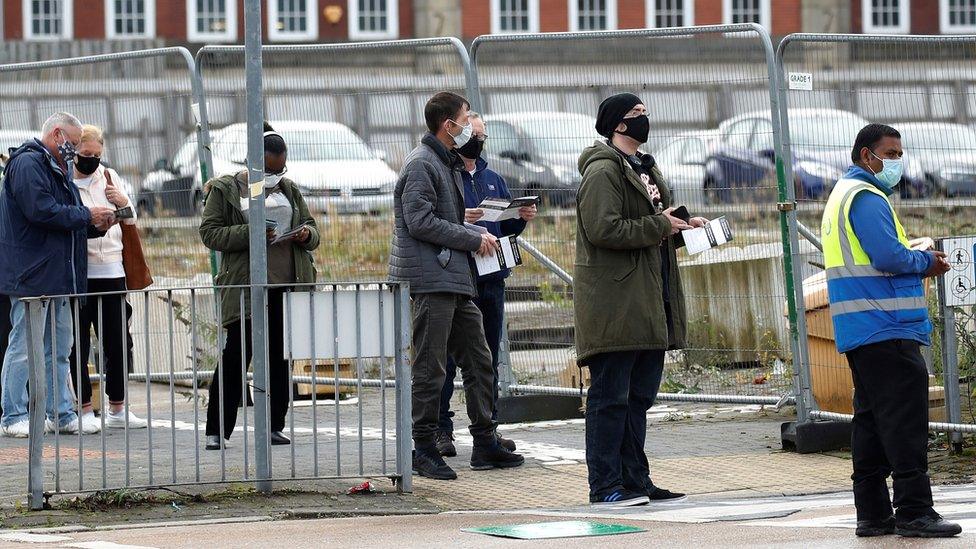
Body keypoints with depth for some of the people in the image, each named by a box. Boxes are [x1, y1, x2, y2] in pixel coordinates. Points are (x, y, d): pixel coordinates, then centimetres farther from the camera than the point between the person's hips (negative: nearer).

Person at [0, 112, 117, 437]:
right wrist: (87, 216, -11)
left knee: (59, 348, 11)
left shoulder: (57, 170, 22)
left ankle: (61, 414, 16)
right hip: (31, 274, -10)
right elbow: (42, 211, -20)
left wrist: (97, 226, 7)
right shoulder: (27, 164, -10)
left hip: (57, 274, 10)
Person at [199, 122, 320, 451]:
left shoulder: (289, 190, 16)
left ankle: (274, 426, 14)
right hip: (246, 286, -5)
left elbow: (312, 230, 22)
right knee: (235, 358, -6)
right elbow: (209, 232, -5)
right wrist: (249, 234, -18)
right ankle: (217, 431, -1)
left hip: (288, 287, 5)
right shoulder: (225, 190, 2)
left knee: (280, 358, 6)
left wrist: (306, 235, -2)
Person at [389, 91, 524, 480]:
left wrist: (476, 234, 11)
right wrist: (473, 239, -13)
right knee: (430, 367, -7)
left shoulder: (448, 163, 21)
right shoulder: (421, 164, -11)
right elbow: (420, 222, -19)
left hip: (455, 277, 10)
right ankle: (424, 450, -2)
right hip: (430, 277, -10)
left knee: (478, 360, 11)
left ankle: (485, 443, 17)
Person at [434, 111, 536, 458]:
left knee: (488, 358, 9)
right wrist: (459, 220, -25)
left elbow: (506, 230, 21)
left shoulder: (493, 180, 18)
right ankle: (441, 429, -1)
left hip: (491, 277, 6)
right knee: (448, 358, -5)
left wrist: (522, 218, 0)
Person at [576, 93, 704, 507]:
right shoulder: (603, 171, -11)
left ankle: (635, 480, 17)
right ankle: (606, 485, -5)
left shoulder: (644, 170, 22)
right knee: (610, 396, -7)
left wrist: (683, 227, 13)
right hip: (615, 302, -10)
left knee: (640, 395, 12)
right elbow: (603, 229, -22)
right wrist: (658, 226, -16)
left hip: (650, 302, 10)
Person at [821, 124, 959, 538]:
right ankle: (914, 512, -12)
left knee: (872, 420, 11)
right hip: (886, 329, -11)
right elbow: (889, 256, -22)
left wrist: (919, 262, 11)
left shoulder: (842, 195, 22)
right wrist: (925, 262, -4)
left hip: (861, 332, 11)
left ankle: (872, 513, 11)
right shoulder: (866, 198, -12)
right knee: (905, 421, -10)